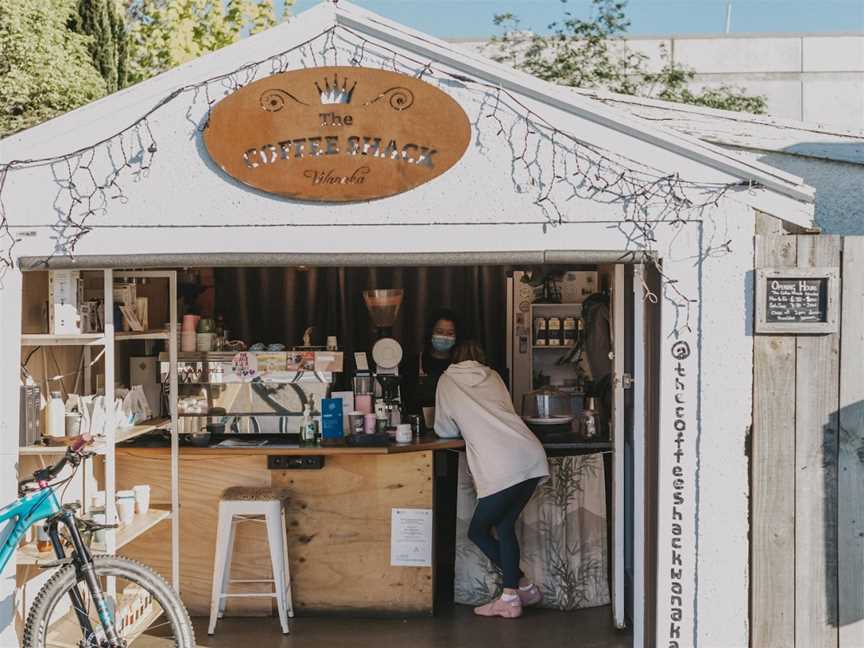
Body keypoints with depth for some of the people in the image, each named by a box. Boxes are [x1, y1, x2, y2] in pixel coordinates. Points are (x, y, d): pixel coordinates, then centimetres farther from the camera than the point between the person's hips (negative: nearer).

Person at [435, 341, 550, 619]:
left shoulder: (448, 380, 15)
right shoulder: (493, 376, 23)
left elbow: (444, 430, 23)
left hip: (501, 469, -5)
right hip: (533, 458, 6)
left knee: (478, 532, 10)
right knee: (504, 527, 17)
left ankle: (522, 586, 8)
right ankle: (510, 596, 14)